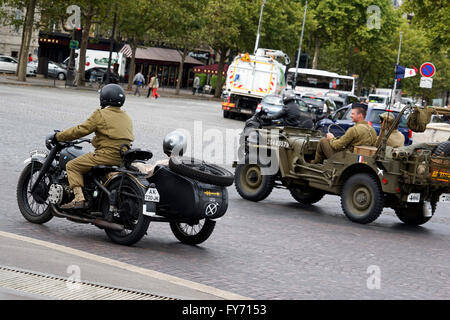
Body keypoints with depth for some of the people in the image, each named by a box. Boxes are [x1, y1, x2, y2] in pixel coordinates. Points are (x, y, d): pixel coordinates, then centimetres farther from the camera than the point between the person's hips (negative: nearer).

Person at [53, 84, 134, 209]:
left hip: (108, 154, -8)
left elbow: (81, 130, -7)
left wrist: (59, 136, 3)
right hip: (124, 158, 8)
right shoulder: (126, 117, 17)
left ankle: (79, 199, -15)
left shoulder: (101, 114, -5)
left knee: (72, 166, 0)